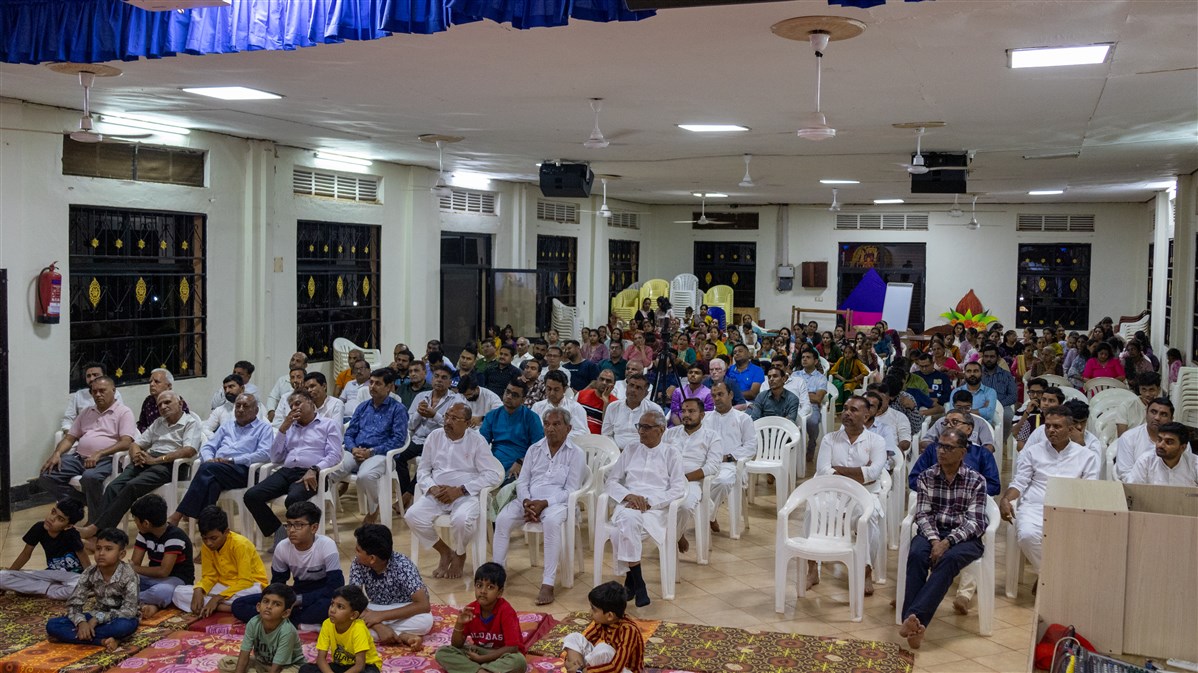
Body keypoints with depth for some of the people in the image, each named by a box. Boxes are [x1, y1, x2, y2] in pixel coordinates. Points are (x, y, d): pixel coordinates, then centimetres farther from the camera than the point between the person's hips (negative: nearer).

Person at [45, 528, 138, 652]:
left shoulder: (128, 575, -20)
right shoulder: (89, 574, -8)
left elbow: (130, 611, -25)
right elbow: (73, 603, -8)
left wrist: (98, 619, -29)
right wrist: (81, 622, -28)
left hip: (118, 618, -5)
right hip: (96, 617, 5)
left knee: (126, 625, -41)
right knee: (52, 625, -16)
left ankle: (69, 636, -25)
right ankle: (103, 641, -26)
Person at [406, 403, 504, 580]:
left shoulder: (477, 441, -2)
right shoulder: (435, 436, 9)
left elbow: (494, 474, -10)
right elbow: (423, 470, 12)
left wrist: (460, 490, -16)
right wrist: (432, 488, -10)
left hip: (466, 495, -4)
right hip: (437, 494, 4)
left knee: (462, 519, -35)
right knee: (412, 516, -23)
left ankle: (459, 555, 2)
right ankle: (445, 551, 3)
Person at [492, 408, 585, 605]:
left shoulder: (576, 454, 2)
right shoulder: (534, 449, 15)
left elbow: (570, 491, -5)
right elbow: (522, 481, 12)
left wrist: (544, 503, -17)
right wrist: (526, 502, -9)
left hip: (557, 501, -4)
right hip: (529, 500, 4)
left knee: (551, 521, -38)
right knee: (502, 519, -24)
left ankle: (548, 584, -36)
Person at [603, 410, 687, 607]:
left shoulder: (671, 453, 11)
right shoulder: (630, 450, 20)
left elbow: (678, 489, 0)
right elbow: (611, 482, 15)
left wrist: (649, 502, -13)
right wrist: (629, 496, -7)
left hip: (656, 507, -2)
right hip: (628, 505, 3)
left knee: (627, 523, -34)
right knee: (627, 520, -34)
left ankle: (631, 581, -24)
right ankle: (637, 583, -25)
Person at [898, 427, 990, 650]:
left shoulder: (976, 481, 1)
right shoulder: (926, 477, 8)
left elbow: (973, 521, -8)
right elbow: (923, 515, 1)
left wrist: (947, 542, -23)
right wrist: (934, 540, -18)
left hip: (965, 537, -2)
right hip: (932, 533, 2)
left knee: (949, 559, -36)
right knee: (917, 555, -32)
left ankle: (915, 617, -44)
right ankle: (914, 624, -39)